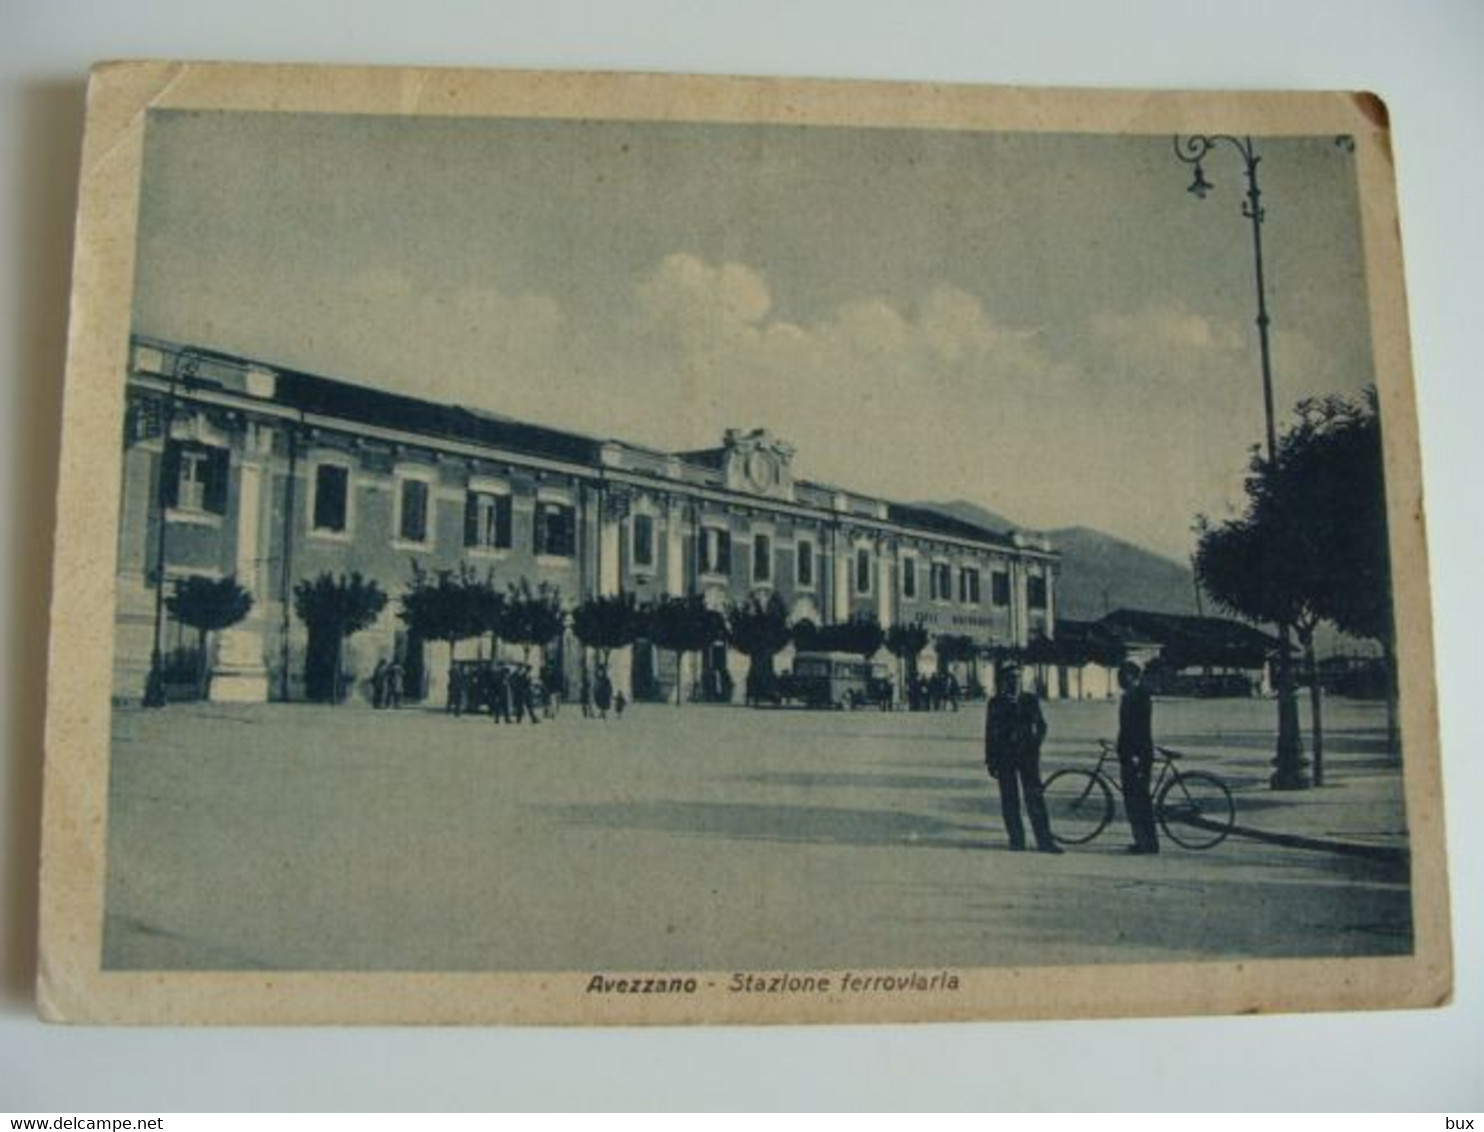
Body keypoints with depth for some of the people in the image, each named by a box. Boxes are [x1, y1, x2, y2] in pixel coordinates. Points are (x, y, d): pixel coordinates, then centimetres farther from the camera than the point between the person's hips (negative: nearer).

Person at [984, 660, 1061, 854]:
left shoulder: (1030, 700, 10)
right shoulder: (996, 703, 7)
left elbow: (1041, 726, 11)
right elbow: (990, 733, 7)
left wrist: (1034, 744, -7)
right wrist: (991, 761, 3)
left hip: (1028, 755, 0)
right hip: (1004, 756, 0)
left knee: (1035, 797, -5)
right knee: (1010, 800, 1)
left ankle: (1045, 840, -4)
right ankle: (1016, 839, 9)